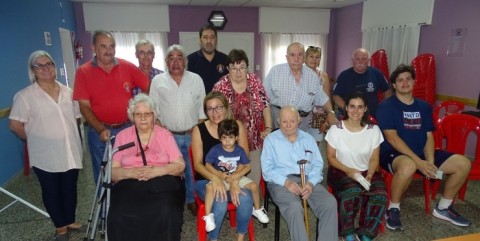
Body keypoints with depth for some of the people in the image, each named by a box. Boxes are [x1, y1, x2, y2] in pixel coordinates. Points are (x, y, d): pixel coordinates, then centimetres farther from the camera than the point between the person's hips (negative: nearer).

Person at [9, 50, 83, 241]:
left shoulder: (67, 91, 5)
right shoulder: (25, 95, -8)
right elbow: (15, 125, -8)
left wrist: (69, 137, 7)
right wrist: (35, 139, -2)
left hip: (71, 152, 4)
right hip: (46, 156, -3)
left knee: (70, 188, 15)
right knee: (51, 191, 11)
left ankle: (70, 221, 34)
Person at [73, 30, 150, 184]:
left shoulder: (127, 67, -3)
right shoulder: (83, 72, -5)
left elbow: (148, 88, 5)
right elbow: (84, 106, -7)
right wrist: (100, 129, -18)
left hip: (127, 129, 1)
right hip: (100, 132, -1)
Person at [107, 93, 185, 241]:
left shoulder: (165, 135, 10)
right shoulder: (122, 136, 12)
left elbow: (180, 165, 2)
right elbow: (112, 171, 6)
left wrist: (156, 170, -14)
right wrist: (131, 172, -15)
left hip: (163, 184, -1)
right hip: (130, 185, 1)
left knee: (165, 215, -31)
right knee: (119, 217, -29)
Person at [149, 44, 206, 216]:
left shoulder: (196, 80, 5)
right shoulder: (158, 81, 3)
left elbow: (202, 108, 5)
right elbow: (154, 110, 2)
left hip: (192, 136, 1)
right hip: (168, 136, 0)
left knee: (192, 170, 7)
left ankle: (193, 201, 25)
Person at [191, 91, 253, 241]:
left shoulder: (237, 126, -2)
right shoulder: (199, 130, -5)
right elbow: (197, 164, -7)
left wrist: (235, 180, -21)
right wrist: (215, 178, -25)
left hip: (234, 178, 2)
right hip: (206, 180, -1)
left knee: (245, 199, -28)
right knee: (220, 202, -30)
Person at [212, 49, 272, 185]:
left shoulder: (255, 81, 0)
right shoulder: (220, 86, -7)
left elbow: (265, 104, 5)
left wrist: (268, 128, -1)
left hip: (254, 140, 3)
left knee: (254, 178, 12)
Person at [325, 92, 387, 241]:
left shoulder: (373, 130, 0)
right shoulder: (336, 129, -7)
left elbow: (374, 159, 3)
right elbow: (331, 157, -3)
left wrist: (369, 175, -15)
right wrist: (348, 170, -18)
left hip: (366, 172, 3)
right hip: (341, 171, -3)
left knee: (380, 195, -26)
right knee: (353, 192, -34)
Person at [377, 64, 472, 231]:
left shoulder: (424, 107, 12)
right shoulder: (386, 106, -8)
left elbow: (429, 136, 7)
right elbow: (391, 137, -17)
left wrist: (430, 161, -11)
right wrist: (419, 161, -23)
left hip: (421, 153, 7)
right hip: (393, 154, -7)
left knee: (463, 164, -4)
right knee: (408, 165, -40)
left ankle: (443, 208, 17)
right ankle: (393, 209, -14)